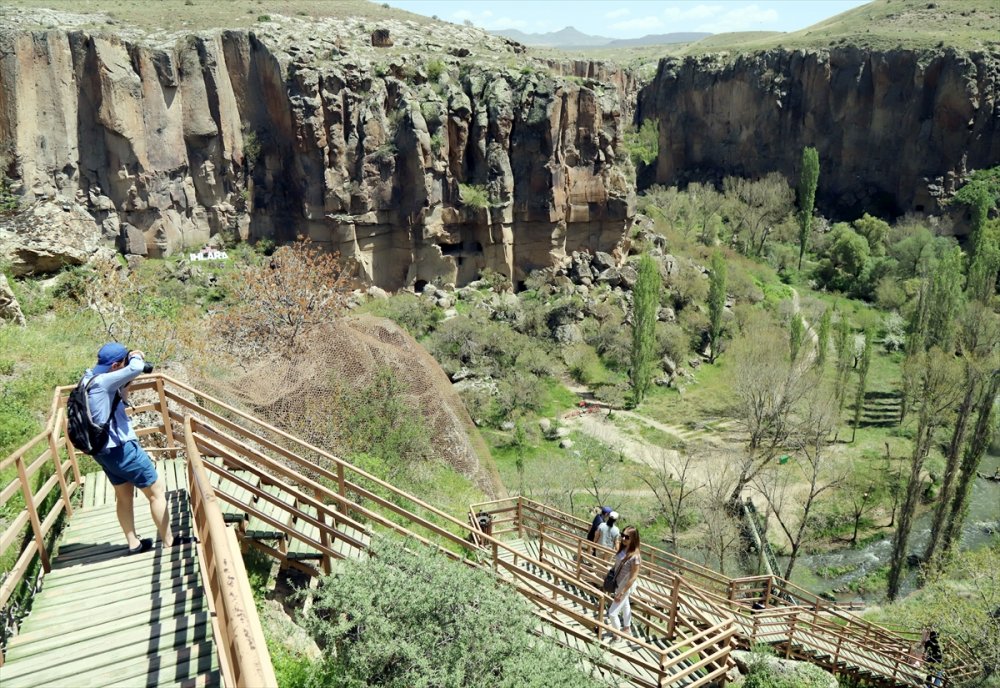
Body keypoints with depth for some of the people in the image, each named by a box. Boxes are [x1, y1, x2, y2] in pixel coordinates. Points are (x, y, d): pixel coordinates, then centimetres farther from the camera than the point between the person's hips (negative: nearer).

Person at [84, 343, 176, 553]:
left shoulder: (89, 378, 6)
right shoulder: (102, 381, -24)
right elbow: (135, 368, -37)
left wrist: (125, 385, 5)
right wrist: (136, 356, -16)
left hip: (105, 450, 10)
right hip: (121, 449, -10)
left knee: (124, 496, 21)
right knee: (156, 491, 3)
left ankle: (134, 543, 31)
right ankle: (169, 541, 10)